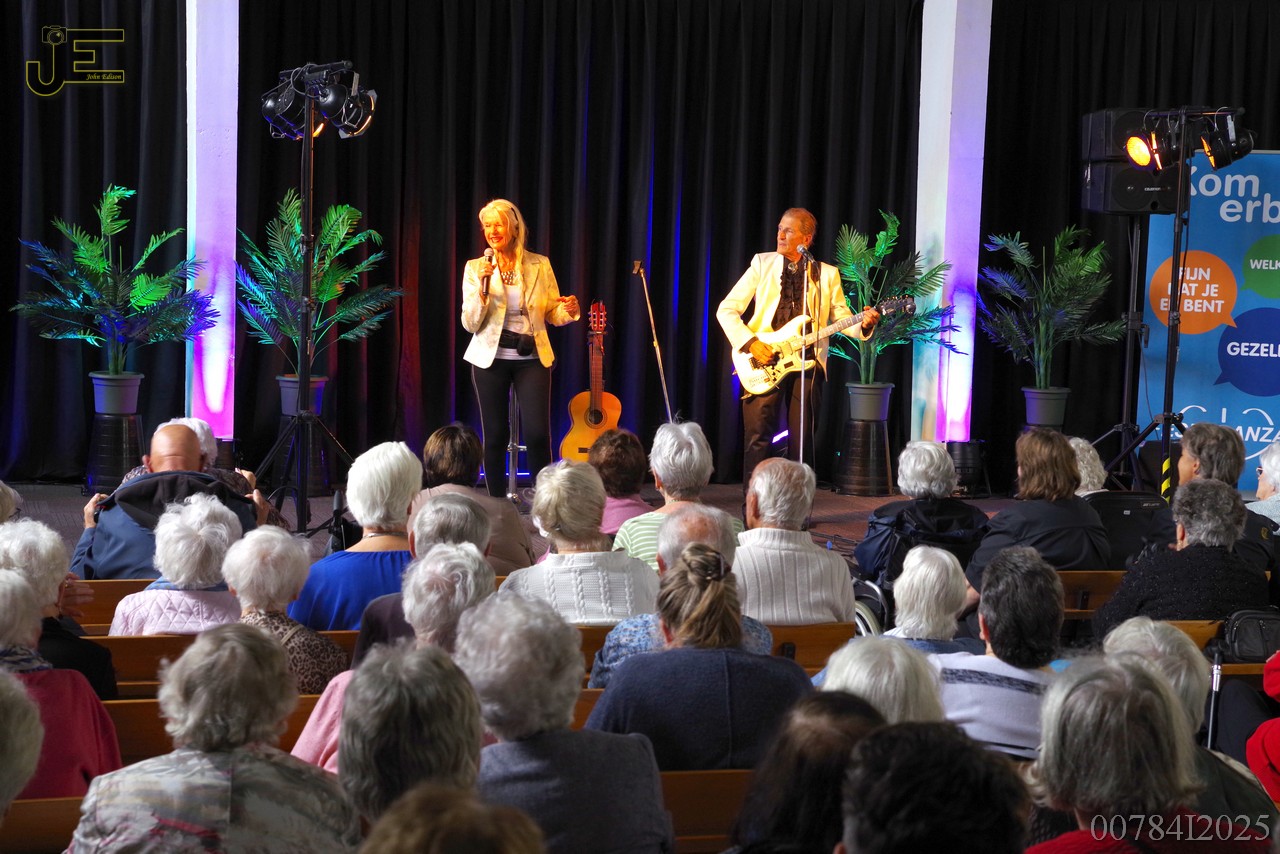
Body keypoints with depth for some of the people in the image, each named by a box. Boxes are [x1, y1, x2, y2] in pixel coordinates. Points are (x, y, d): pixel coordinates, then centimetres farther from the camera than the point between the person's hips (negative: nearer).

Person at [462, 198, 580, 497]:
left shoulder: (539, 265, 3)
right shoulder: (475, 268, 2)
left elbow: (552, 315, 11)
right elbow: (471, 324, -3)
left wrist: (569, 310, -11)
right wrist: (483, 286, -16)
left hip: (532, 358, 0)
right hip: (490, 358, 0)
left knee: (537, 433, -10)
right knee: (495, 435, 3)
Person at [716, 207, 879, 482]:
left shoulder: (827, 274, 11)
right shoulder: (763, 264, 7)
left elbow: (842, 318, 8)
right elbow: (726, 309, 3)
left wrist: (863, 323, -14)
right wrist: (750, 343, -10)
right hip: (764, 365, -1)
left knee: (802, 441, 3)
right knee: (757, 438, -6)